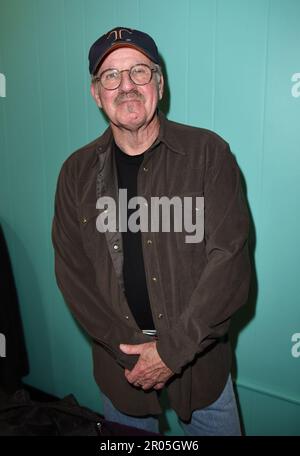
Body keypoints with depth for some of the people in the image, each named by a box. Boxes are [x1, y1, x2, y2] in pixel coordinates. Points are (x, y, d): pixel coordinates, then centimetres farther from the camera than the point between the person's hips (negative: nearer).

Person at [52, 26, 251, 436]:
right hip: (119, 361, 3)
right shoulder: (78, 171, -2)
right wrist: (129, 348, -12)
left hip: (199, 353, -1)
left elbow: (230, 260, -14)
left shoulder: (208, 152, -10)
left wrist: (173, 350, -17)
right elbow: (73, 271, -4)